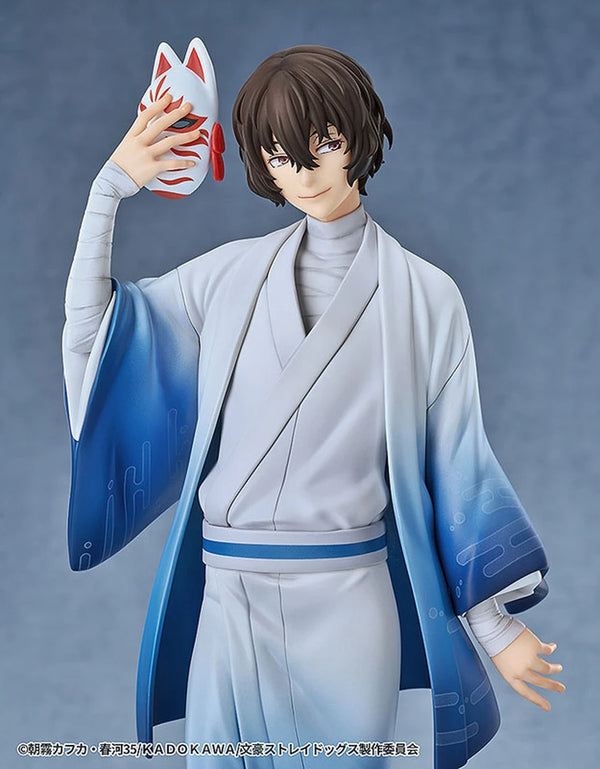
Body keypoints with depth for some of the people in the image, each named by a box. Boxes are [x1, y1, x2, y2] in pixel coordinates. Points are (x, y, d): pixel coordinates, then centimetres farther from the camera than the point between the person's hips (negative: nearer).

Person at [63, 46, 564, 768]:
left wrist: (498, 628, 3)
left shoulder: (425, 296, 0)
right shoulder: (230, 275, 6)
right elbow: (92, 323, 11)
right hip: (226, 600, 2)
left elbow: (454, 465, 2)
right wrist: (111, 187, 3)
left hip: (349, 601, -2)